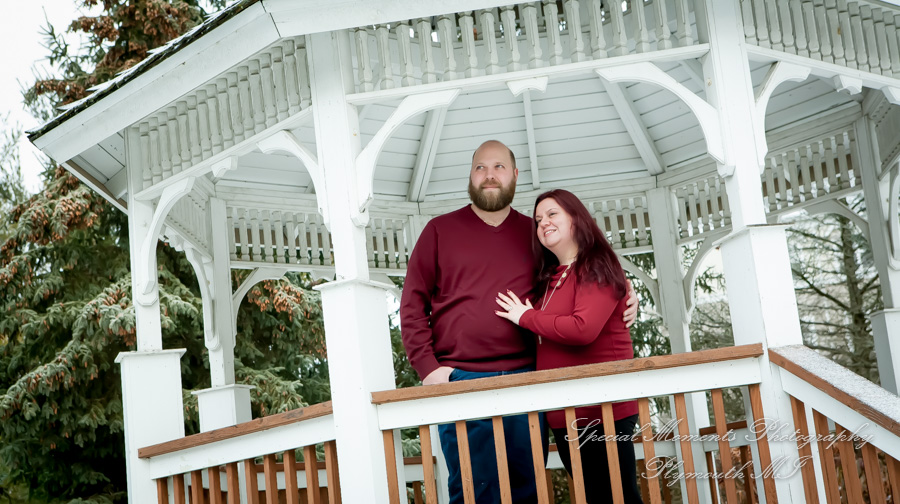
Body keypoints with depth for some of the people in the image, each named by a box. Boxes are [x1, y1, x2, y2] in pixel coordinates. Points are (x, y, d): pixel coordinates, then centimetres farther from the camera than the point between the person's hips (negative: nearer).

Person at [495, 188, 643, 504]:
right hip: (564, 415, 8)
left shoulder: (596, 266, -9)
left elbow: (583, 329, -24)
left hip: (602, 409, -8)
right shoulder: (549, 278, 15)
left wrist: (526, 317, -11)